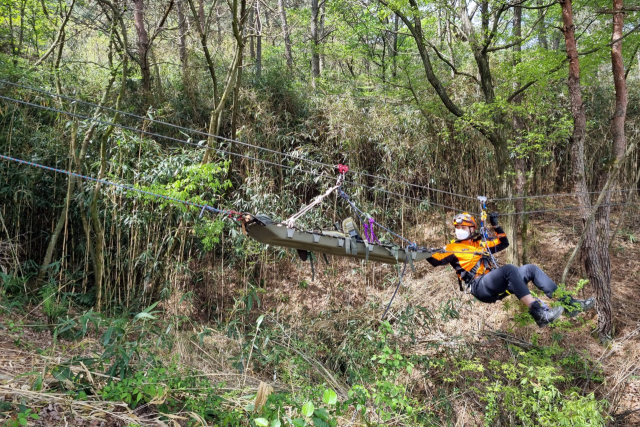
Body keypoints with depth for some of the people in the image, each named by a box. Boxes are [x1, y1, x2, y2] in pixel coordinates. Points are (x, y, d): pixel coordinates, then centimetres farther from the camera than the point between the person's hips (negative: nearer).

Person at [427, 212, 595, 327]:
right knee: (509, 269, -34)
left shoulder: (481, 244, 28)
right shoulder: (453, 248, 9)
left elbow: (504, 243, 36)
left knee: (531, 269, -4)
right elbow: (436, 259, -5)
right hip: (480, 287, -7)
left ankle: (568, 303, -10)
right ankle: (538, 312, -45)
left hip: (496, 285, 7)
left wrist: (495, 225, 27)